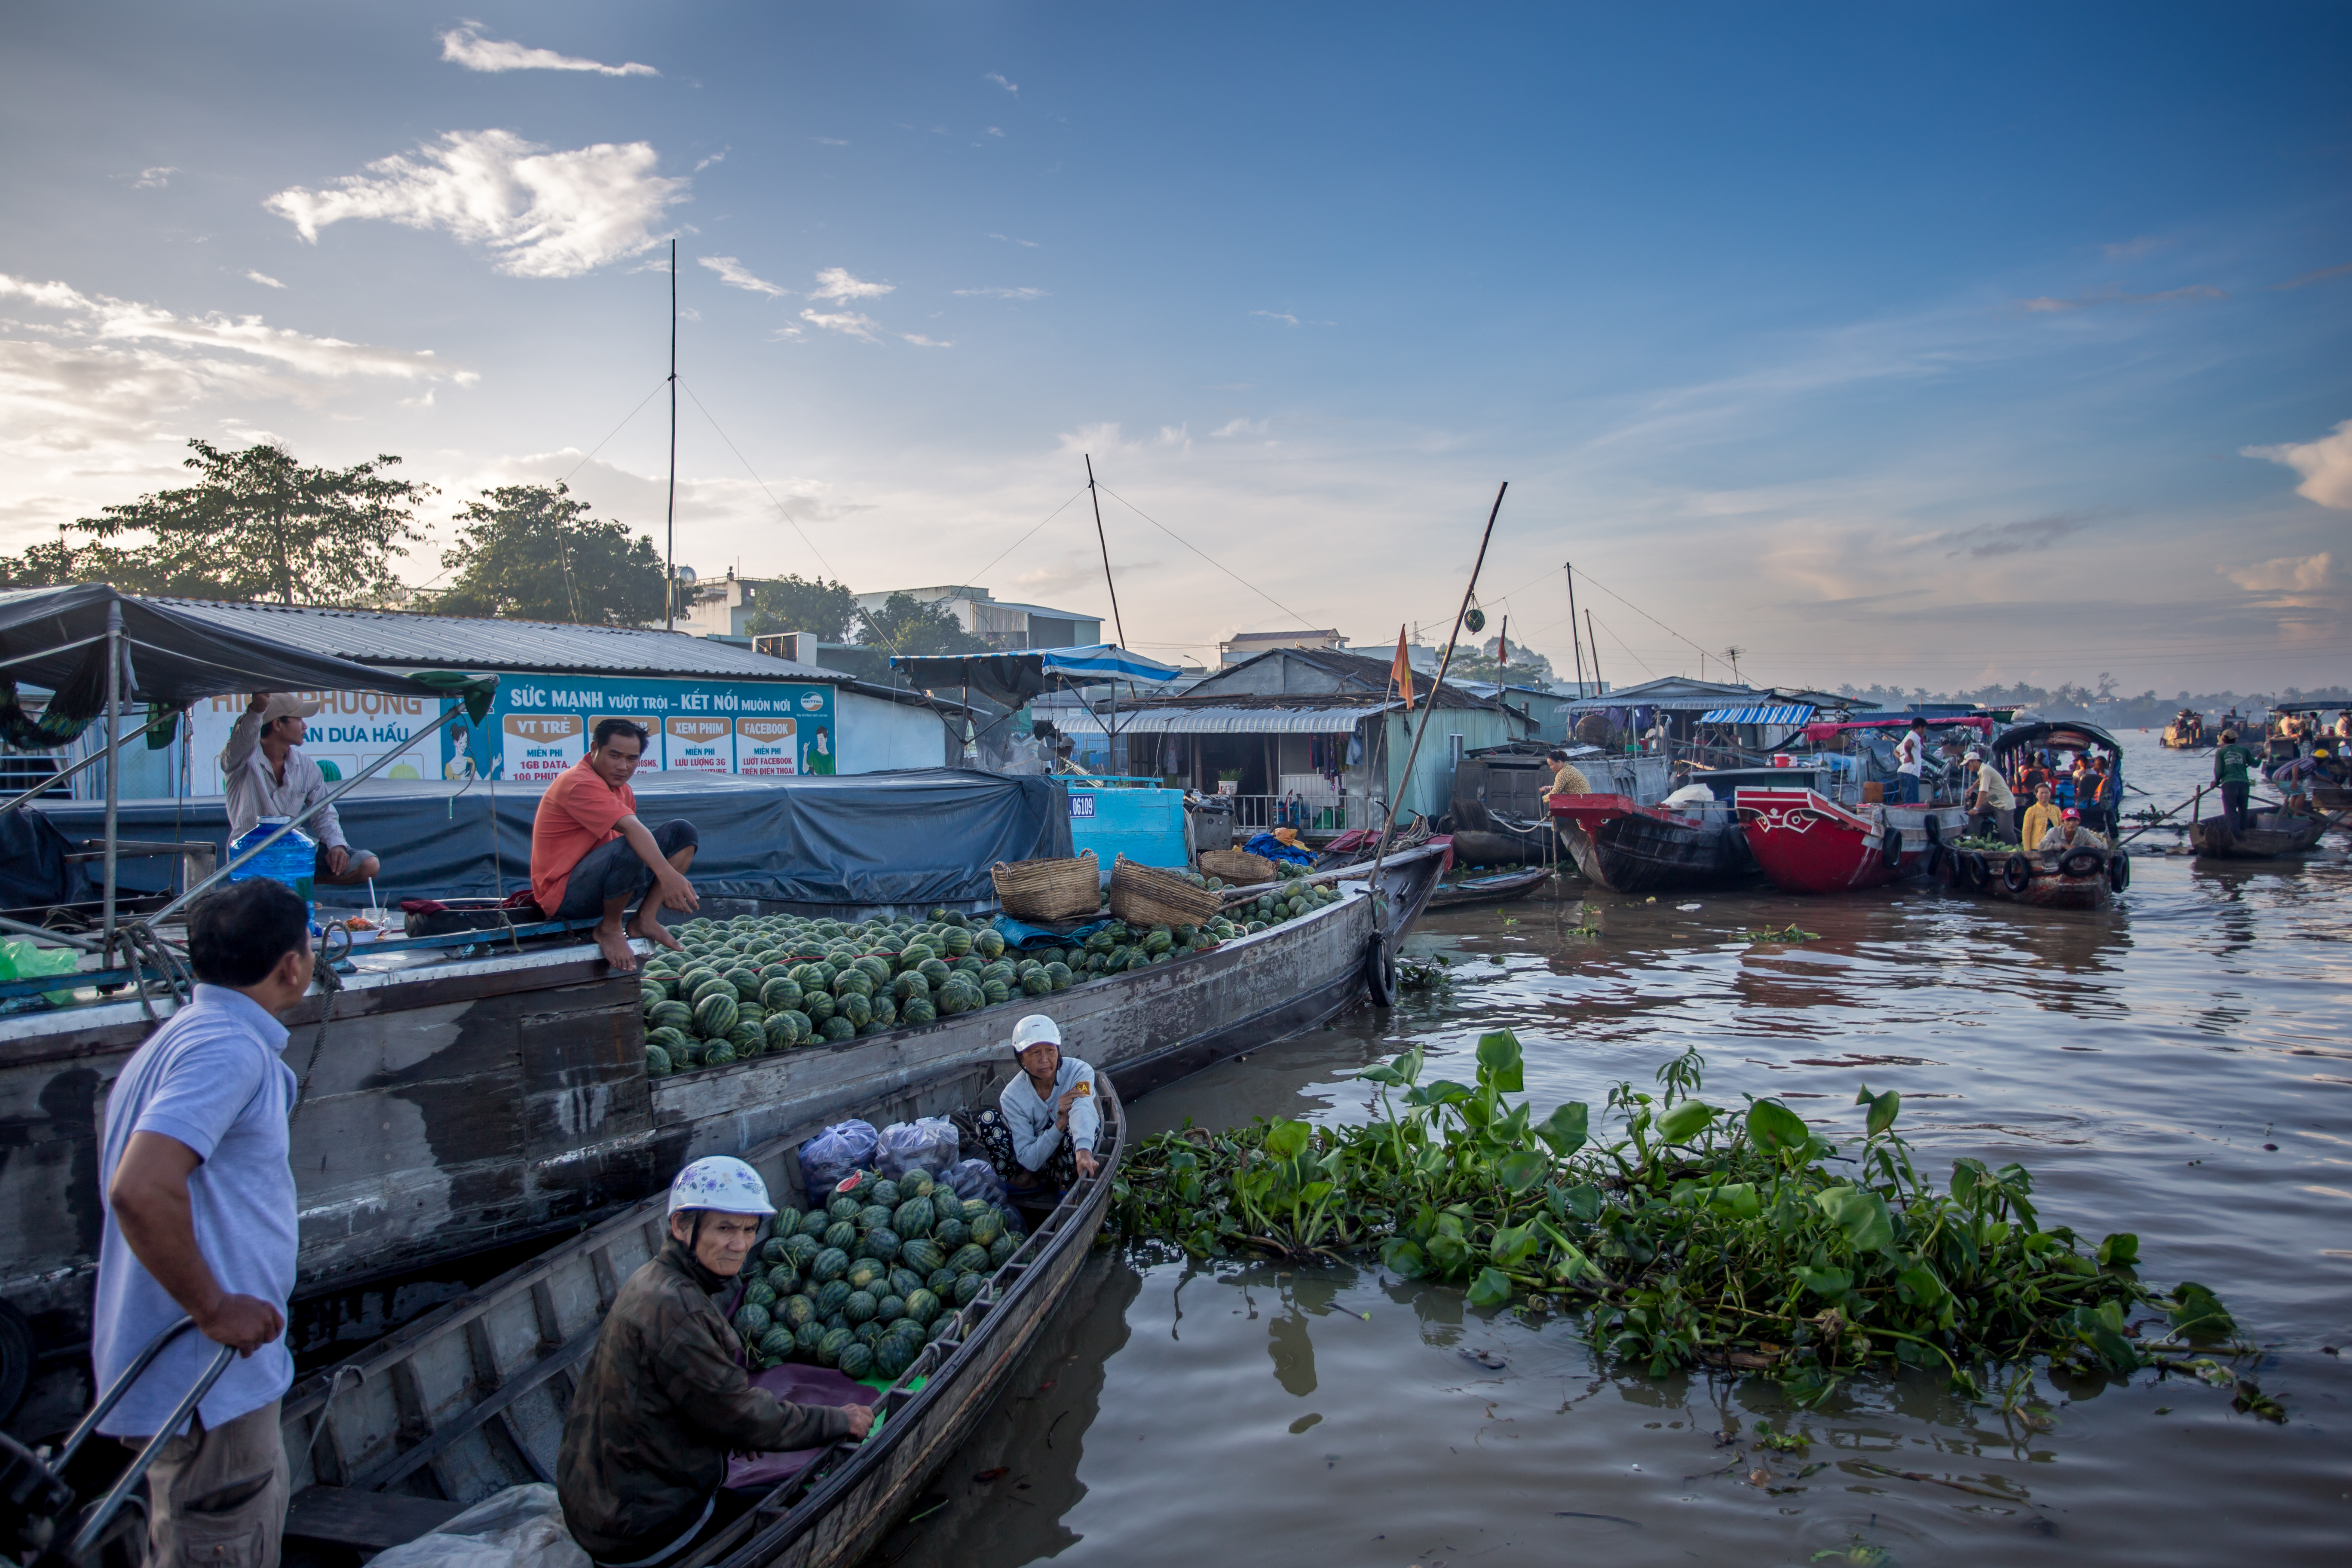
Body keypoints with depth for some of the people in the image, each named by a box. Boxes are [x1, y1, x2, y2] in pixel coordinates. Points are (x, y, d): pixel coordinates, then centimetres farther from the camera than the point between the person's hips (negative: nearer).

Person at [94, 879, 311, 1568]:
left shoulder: (188, 1034, 11)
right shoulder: (229, 1050, -21)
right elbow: (141, 1190, -32)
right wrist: (215, 1309, -23)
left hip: (215, 1365, 10)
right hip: (210, 1379, -10)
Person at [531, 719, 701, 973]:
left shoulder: (622, 790, 13)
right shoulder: (579, 783, -20)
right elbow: (631, 828, -34)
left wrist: (666, 886, -8)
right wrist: (667, 874, -47)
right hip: (564, 894, -9)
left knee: (682, 832, -2)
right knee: (630, 850, -37)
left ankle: (645, 921, -6)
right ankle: (609, 929, -13)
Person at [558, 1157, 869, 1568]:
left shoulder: (652, 1280, 3)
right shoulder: (673, 1306, -28)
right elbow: (741, 1413, -21)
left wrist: (738, 1431, 3)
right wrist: (841, 1421, -10)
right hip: (638, 1529, -9)